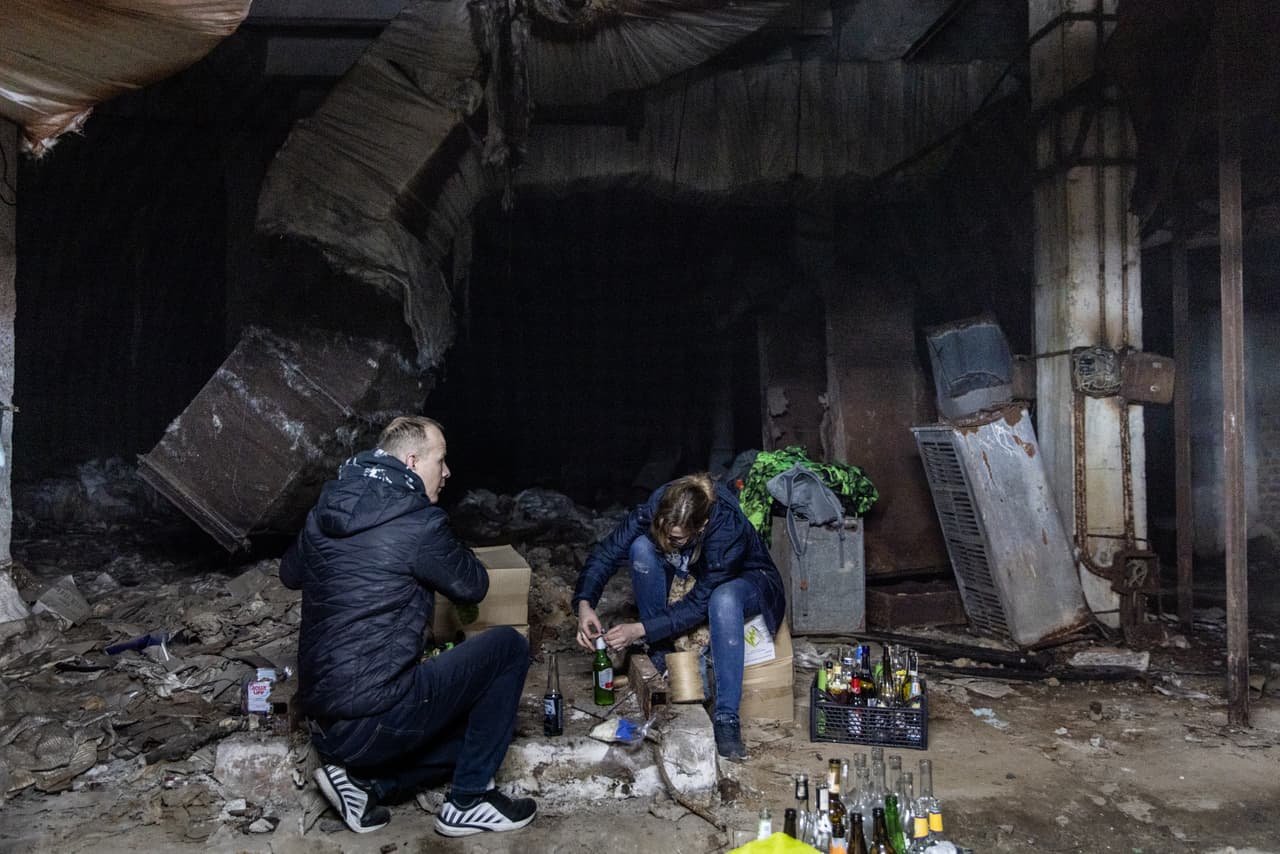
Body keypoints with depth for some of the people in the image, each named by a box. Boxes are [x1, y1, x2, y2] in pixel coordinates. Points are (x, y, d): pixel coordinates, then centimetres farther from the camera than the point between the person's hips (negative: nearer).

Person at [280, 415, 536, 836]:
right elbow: (472, 586, 0)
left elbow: (290, 574, 25)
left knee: (475, 718, 27)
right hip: (374, 722, -8)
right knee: (507, 647, 3)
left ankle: (364, 781, 9)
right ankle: (468, 802, 7)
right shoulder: (419, 522, -15)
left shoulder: (325, 510, 7)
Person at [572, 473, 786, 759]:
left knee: (723, 600, -41)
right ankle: (658, 651, -9)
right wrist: (584, 603, -36)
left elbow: (699, 603, -32)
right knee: (641, 546, -25)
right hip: (692, 574, 5)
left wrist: (640, 629, -36)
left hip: (744, 579, -4)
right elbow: (608, 551, -22)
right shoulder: (658, 505, -28)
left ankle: (726, 719, -34)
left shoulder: (728, 528, -39)